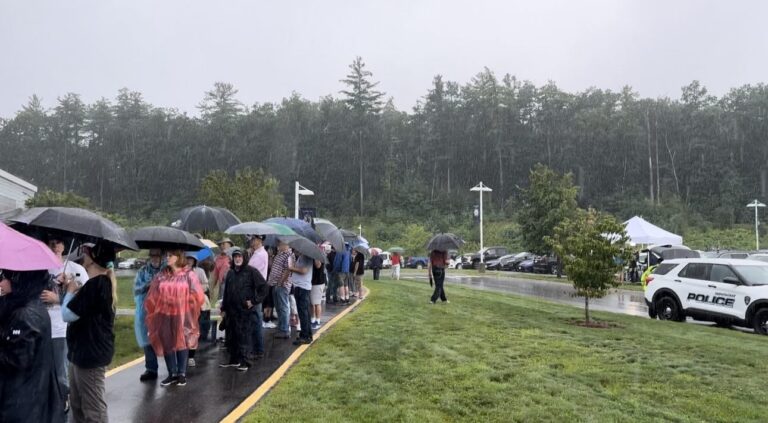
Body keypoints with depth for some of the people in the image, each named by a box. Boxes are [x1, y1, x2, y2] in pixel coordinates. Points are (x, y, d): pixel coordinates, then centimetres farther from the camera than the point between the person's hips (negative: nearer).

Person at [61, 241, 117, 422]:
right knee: (77, 404, 23)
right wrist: (77, 291, 3)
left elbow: (67, 314, -19)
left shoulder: (95, 284, -22)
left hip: (90, 354, -10)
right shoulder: (103, 282, 9)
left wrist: (71, 291, -3)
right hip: (84, 351, 10)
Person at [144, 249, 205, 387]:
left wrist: (183, 303, -2)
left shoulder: (189, 275, -5)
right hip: (165, 316, 3)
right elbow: (152, 297, 9)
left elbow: (197, 296, -5)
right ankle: (172, 374, 18)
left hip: (182, 316, -3)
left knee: (182, 343, 2)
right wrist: (156, 310, 3)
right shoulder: (161, 276, 6)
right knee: (167, 344, 6)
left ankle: (182, 374, 13)